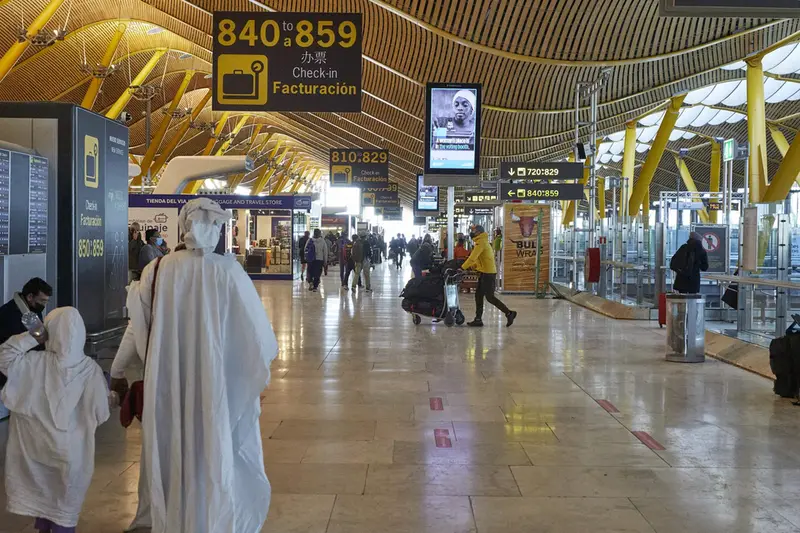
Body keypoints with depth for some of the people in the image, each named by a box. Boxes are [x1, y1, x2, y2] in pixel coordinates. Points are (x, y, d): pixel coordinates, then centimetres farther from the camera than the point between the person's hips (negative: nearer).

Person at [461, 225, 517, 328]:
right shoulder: (483, 241, 17)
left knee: (490, 297, -6)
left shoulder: (481, 242, -15)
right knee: (478, 296, 9)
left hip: (488, 274, -10)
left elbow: (473, 257, -22)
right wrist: (471, 266, 13)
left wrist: (463, 267, -20)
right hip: (484, 273, 10)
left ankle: (509, 313, 1)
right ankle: (478, 319, 11)